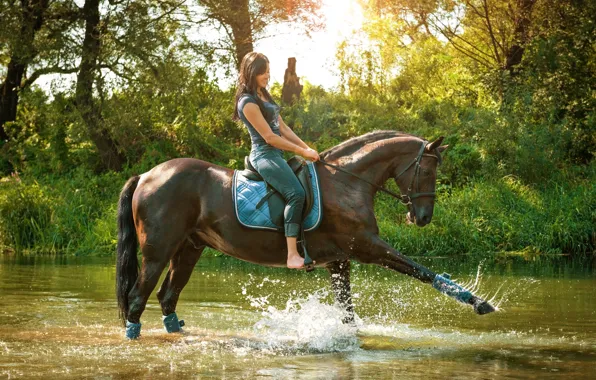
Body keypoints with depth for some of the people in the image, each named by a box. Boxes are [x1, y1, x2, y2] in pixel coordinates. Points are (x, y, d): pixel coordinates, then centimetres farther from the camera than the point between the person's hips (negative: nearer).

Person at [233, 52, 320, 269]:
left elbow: (283, 128, 17)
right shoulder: (248, 102, -13)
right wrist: (302, 151, -11)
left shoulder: (264, 96, 17)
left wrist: (307, 148, 7)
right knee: (296, 193, -29)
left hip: (276, 155, 11)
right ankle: (292, 255, -35)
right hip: (265, 156, -11)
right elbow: (269, 137, -15)